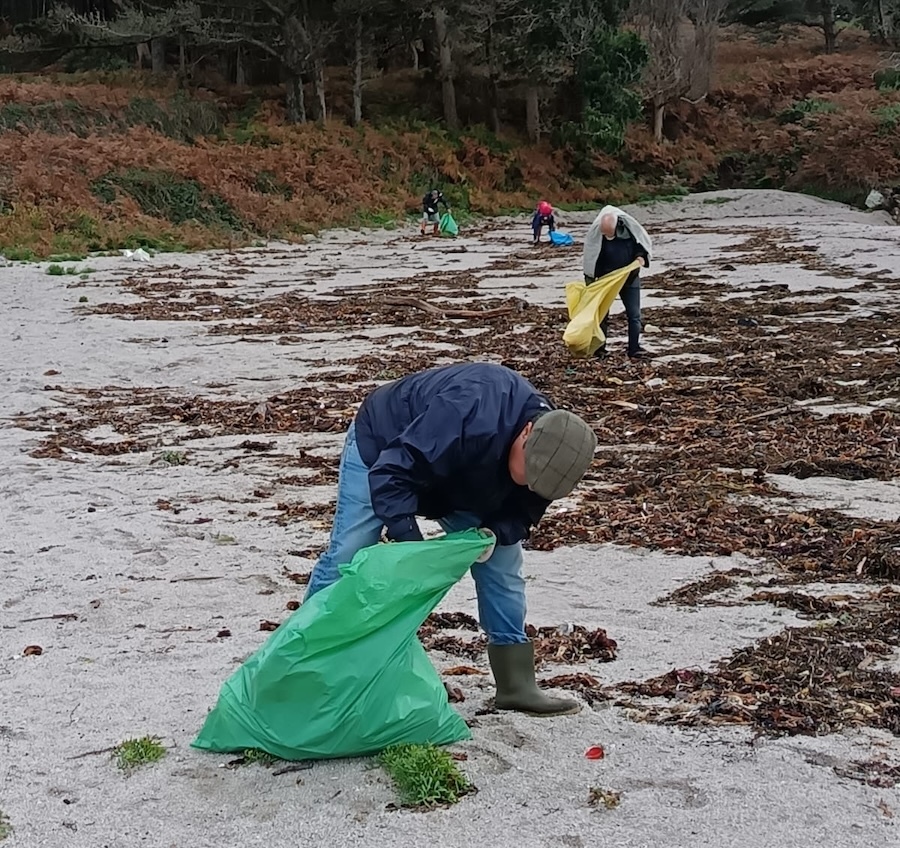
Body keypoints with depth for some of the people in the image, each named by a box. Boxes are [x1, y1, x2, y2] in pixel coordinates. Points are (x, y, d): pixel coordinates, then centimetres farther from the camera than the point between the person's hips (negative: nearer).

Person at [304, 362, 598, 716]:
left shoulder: (549, 443, -22)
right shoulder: (466, 416, -45)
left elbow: (521, 513, -9)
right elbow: (391, 474, -41)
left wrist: (494, 533, -29)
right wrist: (409, 541, -46)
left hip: (457, 477, 6)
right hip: (380, 448, -6)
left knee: (502, 563, -1)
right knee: (344, 560, -9)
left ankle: (516, 683, 5)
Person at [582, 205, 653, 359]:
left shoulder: (629, 226, -18)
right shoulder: (595, 234, -20)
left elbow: (643, 242, -1)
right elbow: (591, 260, -9)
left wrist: (641, 255, -20)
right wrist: (590, 281, -7)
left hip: (630, 277, 1)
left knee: (634, 314, -1)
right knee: (602, 313, 7)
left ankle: (634, 349, 4)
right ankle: (599, 347, 17)